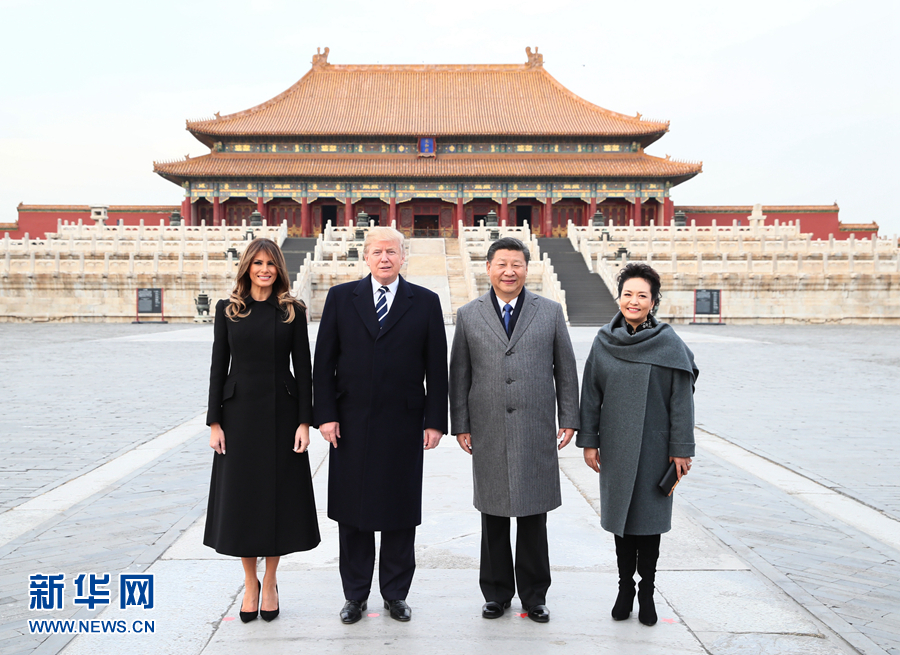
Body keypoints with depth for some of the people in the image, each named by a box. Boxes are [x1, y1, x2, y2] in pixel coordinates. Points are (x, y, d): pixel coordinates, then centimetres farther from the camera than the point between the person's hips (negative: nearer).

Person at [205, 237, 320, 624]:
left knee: (278, 495, 5)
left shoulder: (293, 311, 1)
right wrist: (214, 421, -2)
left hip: (281, 413, -1)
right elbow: (218, 366, 3)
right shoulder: (228, 309, 3)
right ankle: (250, 584, 22)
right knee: (241, 497, 5)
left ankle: (270, 584, 22)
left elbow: (303, 368, 0)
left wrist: (304, 421, -7)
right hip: (239, 412, 1)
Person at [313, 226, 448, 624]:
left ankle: (396, 593, 23)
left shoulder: (426, 303, 3)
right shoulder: (341, 298, 4)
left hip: (403, 426, 0)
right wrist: (325, 415, -4)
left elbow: (437, 368, 2)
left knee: (400, 512, 8)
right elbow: (324, 363, 3)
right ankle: (355, 595, 22)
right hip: (351, 425, 1)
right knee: (351, 513, 8)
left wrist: (435, 421, -3)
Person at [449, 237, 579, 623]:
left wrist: (569, 420, 3)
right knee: (493, 516, 9)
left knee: (534, 516, 6)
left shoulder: (550, 312, 6)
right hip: (488, 434, 1)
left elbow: (566, 369, 8)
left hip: (536, 432, 0)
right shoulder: (469, 315, 6)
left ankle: (534, 595, 21)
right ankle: (497, 593, 24)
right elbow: (459, 375, 7)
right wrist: (460, 425, 3)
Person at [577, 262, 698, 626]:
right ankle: (625, 589, 24)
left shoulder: (669, 344, -6)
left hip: (654, 447, -2)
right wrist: (589, 442, 2)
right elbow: (591, 395, 5)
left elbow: (681, 400, -5)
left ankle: (646, 592, 20)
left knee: (649, 517, 5)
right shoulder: (604, 342, 1)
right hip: (616, 446, 2)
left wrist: (681, 449, -7)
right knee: (621, 514, 10)